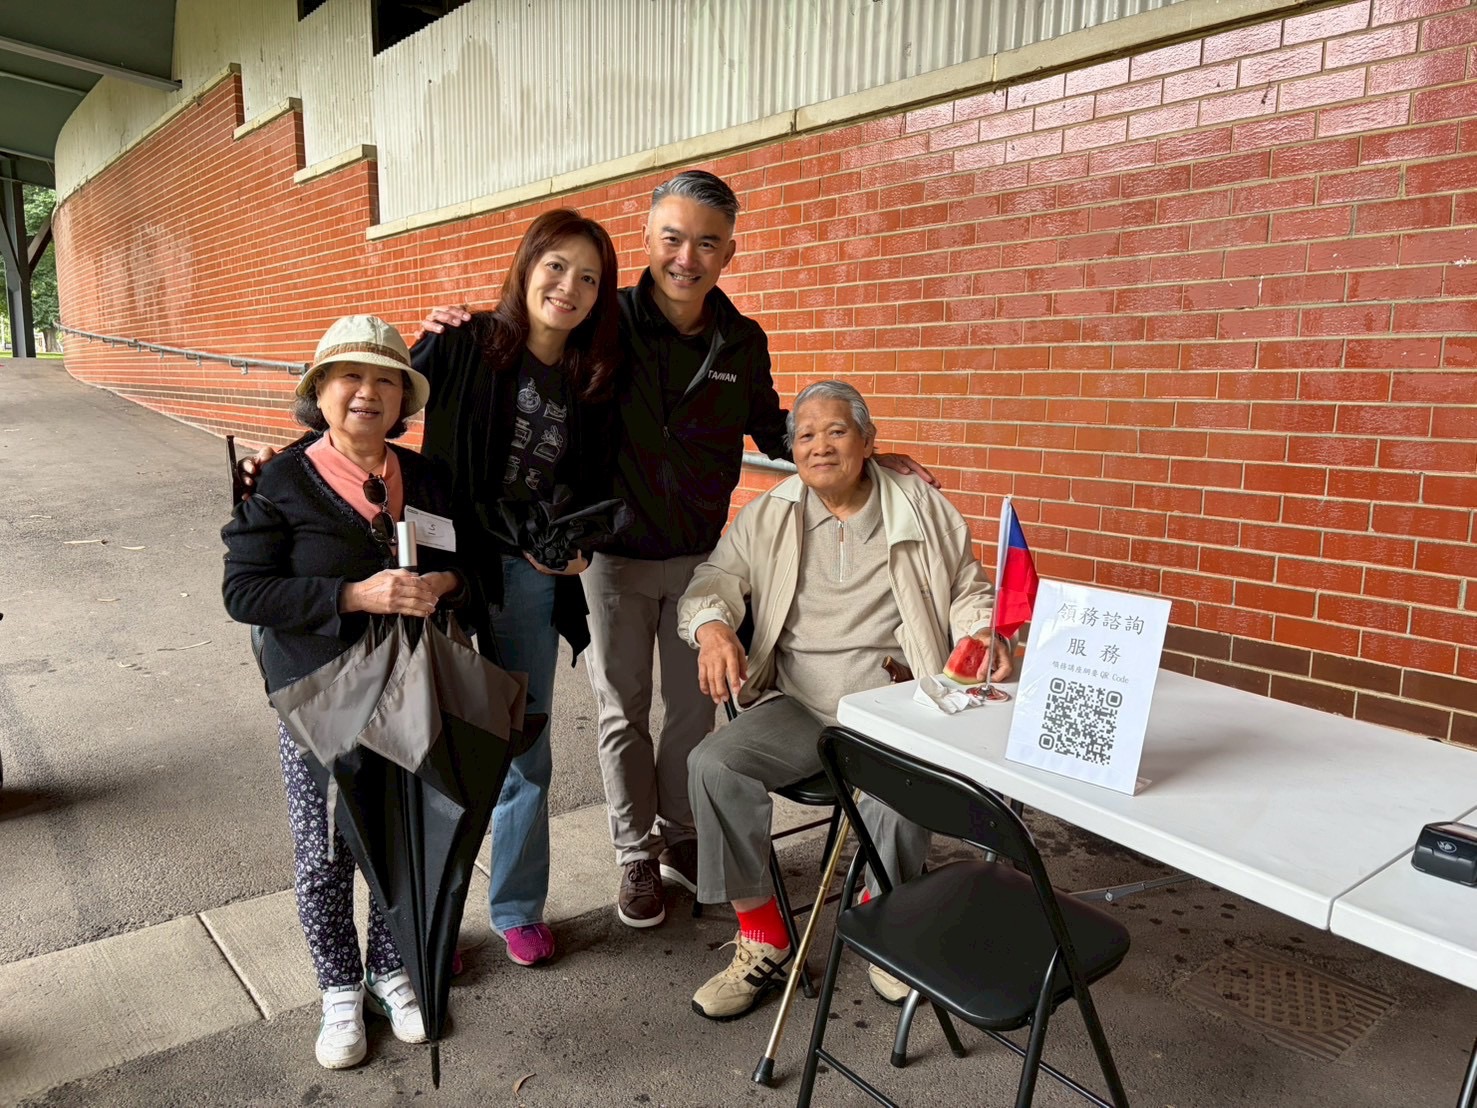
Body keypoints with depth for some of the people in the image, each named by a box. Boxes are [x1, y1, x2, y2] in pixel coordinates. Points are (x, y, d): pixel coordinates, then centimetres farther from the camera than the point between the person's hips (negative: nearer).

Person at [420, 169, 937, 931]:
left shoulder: (742, 342, -2)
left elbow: (772, 430, 11)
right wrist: (461, 334, -22)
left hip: (699, 555, 3)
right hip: (613, 556, -2)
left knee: (694, 707, 15)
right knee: (623, 713, 10)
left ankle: (678, 837, 37)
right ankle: (637, 859, 28)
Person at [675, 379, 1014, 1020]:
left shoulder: (921, 507, 11)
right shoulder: (766, 518, 13)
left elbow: (968, 589, 16)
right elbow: (715, 579, 6)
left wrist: (981, 633, -7)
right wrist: (712, 626, -18)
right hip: (796, 706, 2)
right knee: (713, 765, -24)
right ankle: (761, 938, -6)